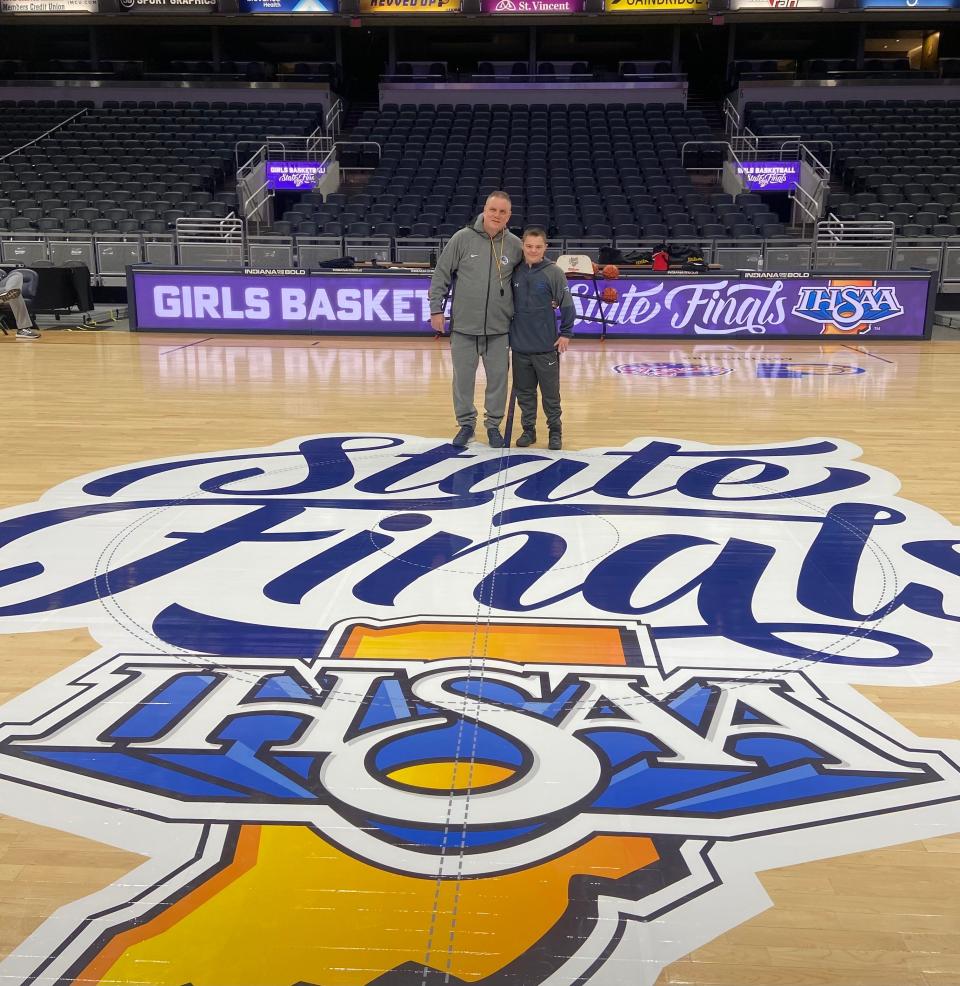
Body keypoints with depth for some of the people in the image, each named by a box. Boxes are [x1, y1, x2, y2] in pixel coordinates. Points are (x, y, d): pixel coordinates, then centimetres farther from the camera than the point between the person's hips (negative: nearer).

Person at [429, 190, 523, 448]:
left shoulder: (515, 245, 1)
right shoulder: (463, 238, -5)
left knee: (498, 378, 8)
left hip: (499, 329, 1)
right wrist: (436, 309, -3)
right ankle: (466, 423, 24)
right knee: (463, 378, 8)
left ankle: (493, 424, 23)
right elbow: (441, 274, -1)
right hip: (463, 326, -1)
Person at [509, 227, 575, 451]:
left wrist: (566, 333, -7)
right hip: (519, 346, 4)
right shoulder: (515, 272, 3)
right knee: (524, 392, 12)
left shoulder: (554, 272, -7)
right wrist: (508, 332, 13)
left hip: (546, 347, -3)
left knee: (550, 393, 6)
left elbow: (567, 306, -6)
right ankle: (528, 429, 25)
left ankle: (555, 431, 19)